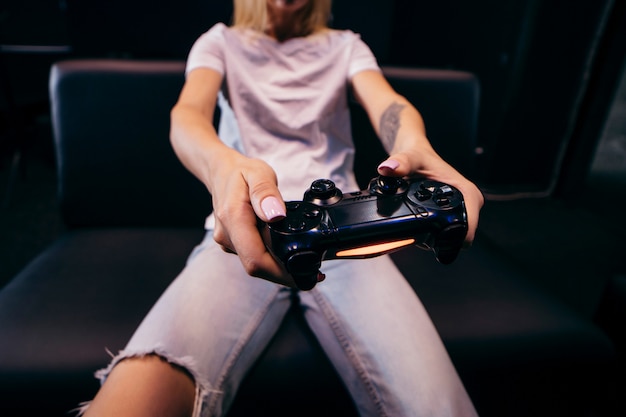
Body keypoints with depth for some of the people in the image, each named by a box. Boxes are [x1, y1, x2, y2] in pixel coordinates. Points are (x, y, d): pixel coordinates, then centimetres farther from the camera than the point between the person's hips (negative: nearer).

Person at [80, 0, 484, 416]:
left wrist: (414, 146, -26)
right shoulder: (222, 41, 18)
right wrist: (223, 165, -29)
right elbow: (187, 114, -3)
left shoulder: (345, 45, 21)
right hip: (245, 227, 0)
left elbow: (388, 103, 1)